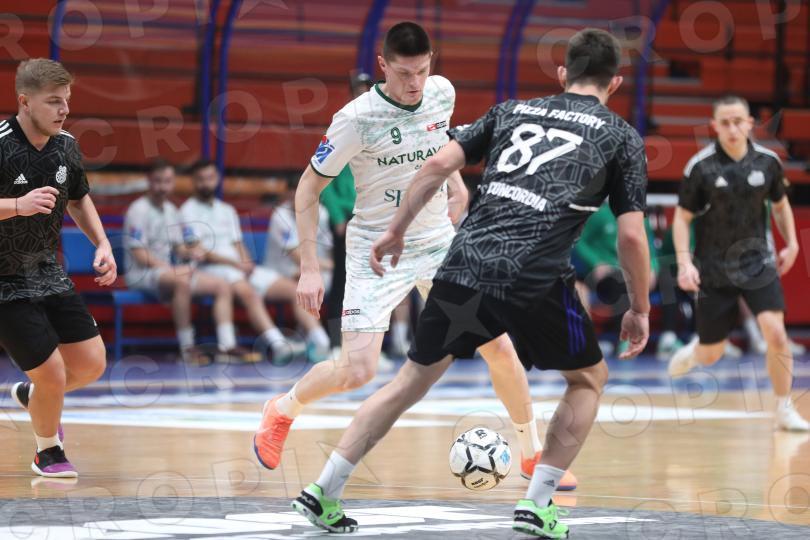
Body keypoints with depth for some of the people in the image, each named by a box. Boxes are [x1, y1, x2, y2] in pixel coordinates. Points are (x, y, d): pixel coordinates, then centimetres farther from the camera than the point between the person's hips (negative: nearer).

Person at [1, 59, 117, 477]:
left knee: (91, 365, 5)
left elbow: (78, 199, 19)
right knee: (53, 376, -9)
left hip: (49, 276, 7)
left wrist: (102, 244, 6)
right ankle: (48, 451, 21)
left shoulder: (66, 146, 0)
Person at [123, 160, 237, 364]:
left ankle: (227, 345, -12)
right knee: (182, 280, -39)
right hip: (141, 274, -9)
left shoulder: (171, 211, 15)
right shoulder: (139, 210, -10)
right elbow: (139, 254, -16)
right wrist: (172, 269, -20)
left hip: (169, 272, 9)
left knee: (222, 285, -2)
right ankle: (187, 347, -33)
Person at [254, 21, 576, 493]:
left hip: (439, 242, 5)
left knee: (500, 347, -3)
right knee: (357, 371, -15)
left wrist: (455, 180, 6)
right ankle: (283, 410, 15)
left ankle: (533, 454, 15)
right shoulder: (358, 119, -21)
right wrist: (310, 268, -17)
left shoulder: (443, 93, -5)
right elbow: (309, 188, -12)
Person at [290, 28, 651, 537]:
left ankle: (324, 492, 15)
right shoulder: (622, 137, 11)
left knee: (415, 377, 18)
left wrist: (396, 231, 20)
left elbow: (440, 164, 11)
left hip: (465, 264, 4)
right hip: (537, 280, -3)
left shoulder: (513, 110, 21)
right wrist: (640, 310, 16)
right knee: (589, 377, 20)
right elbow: (632, 235, 4)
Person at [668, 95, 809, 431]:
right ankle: (693, 352, 45)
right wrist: (684, 262, -16)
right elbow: (682, 217, -6)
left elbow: (780, 204, 15)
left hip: (757, 263, 2)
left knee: (775, 332, -19)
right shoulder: (701, 167, -12)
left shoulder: (768, 162, -3)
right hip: (714, 270, -1)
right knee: (711, 355, 6)